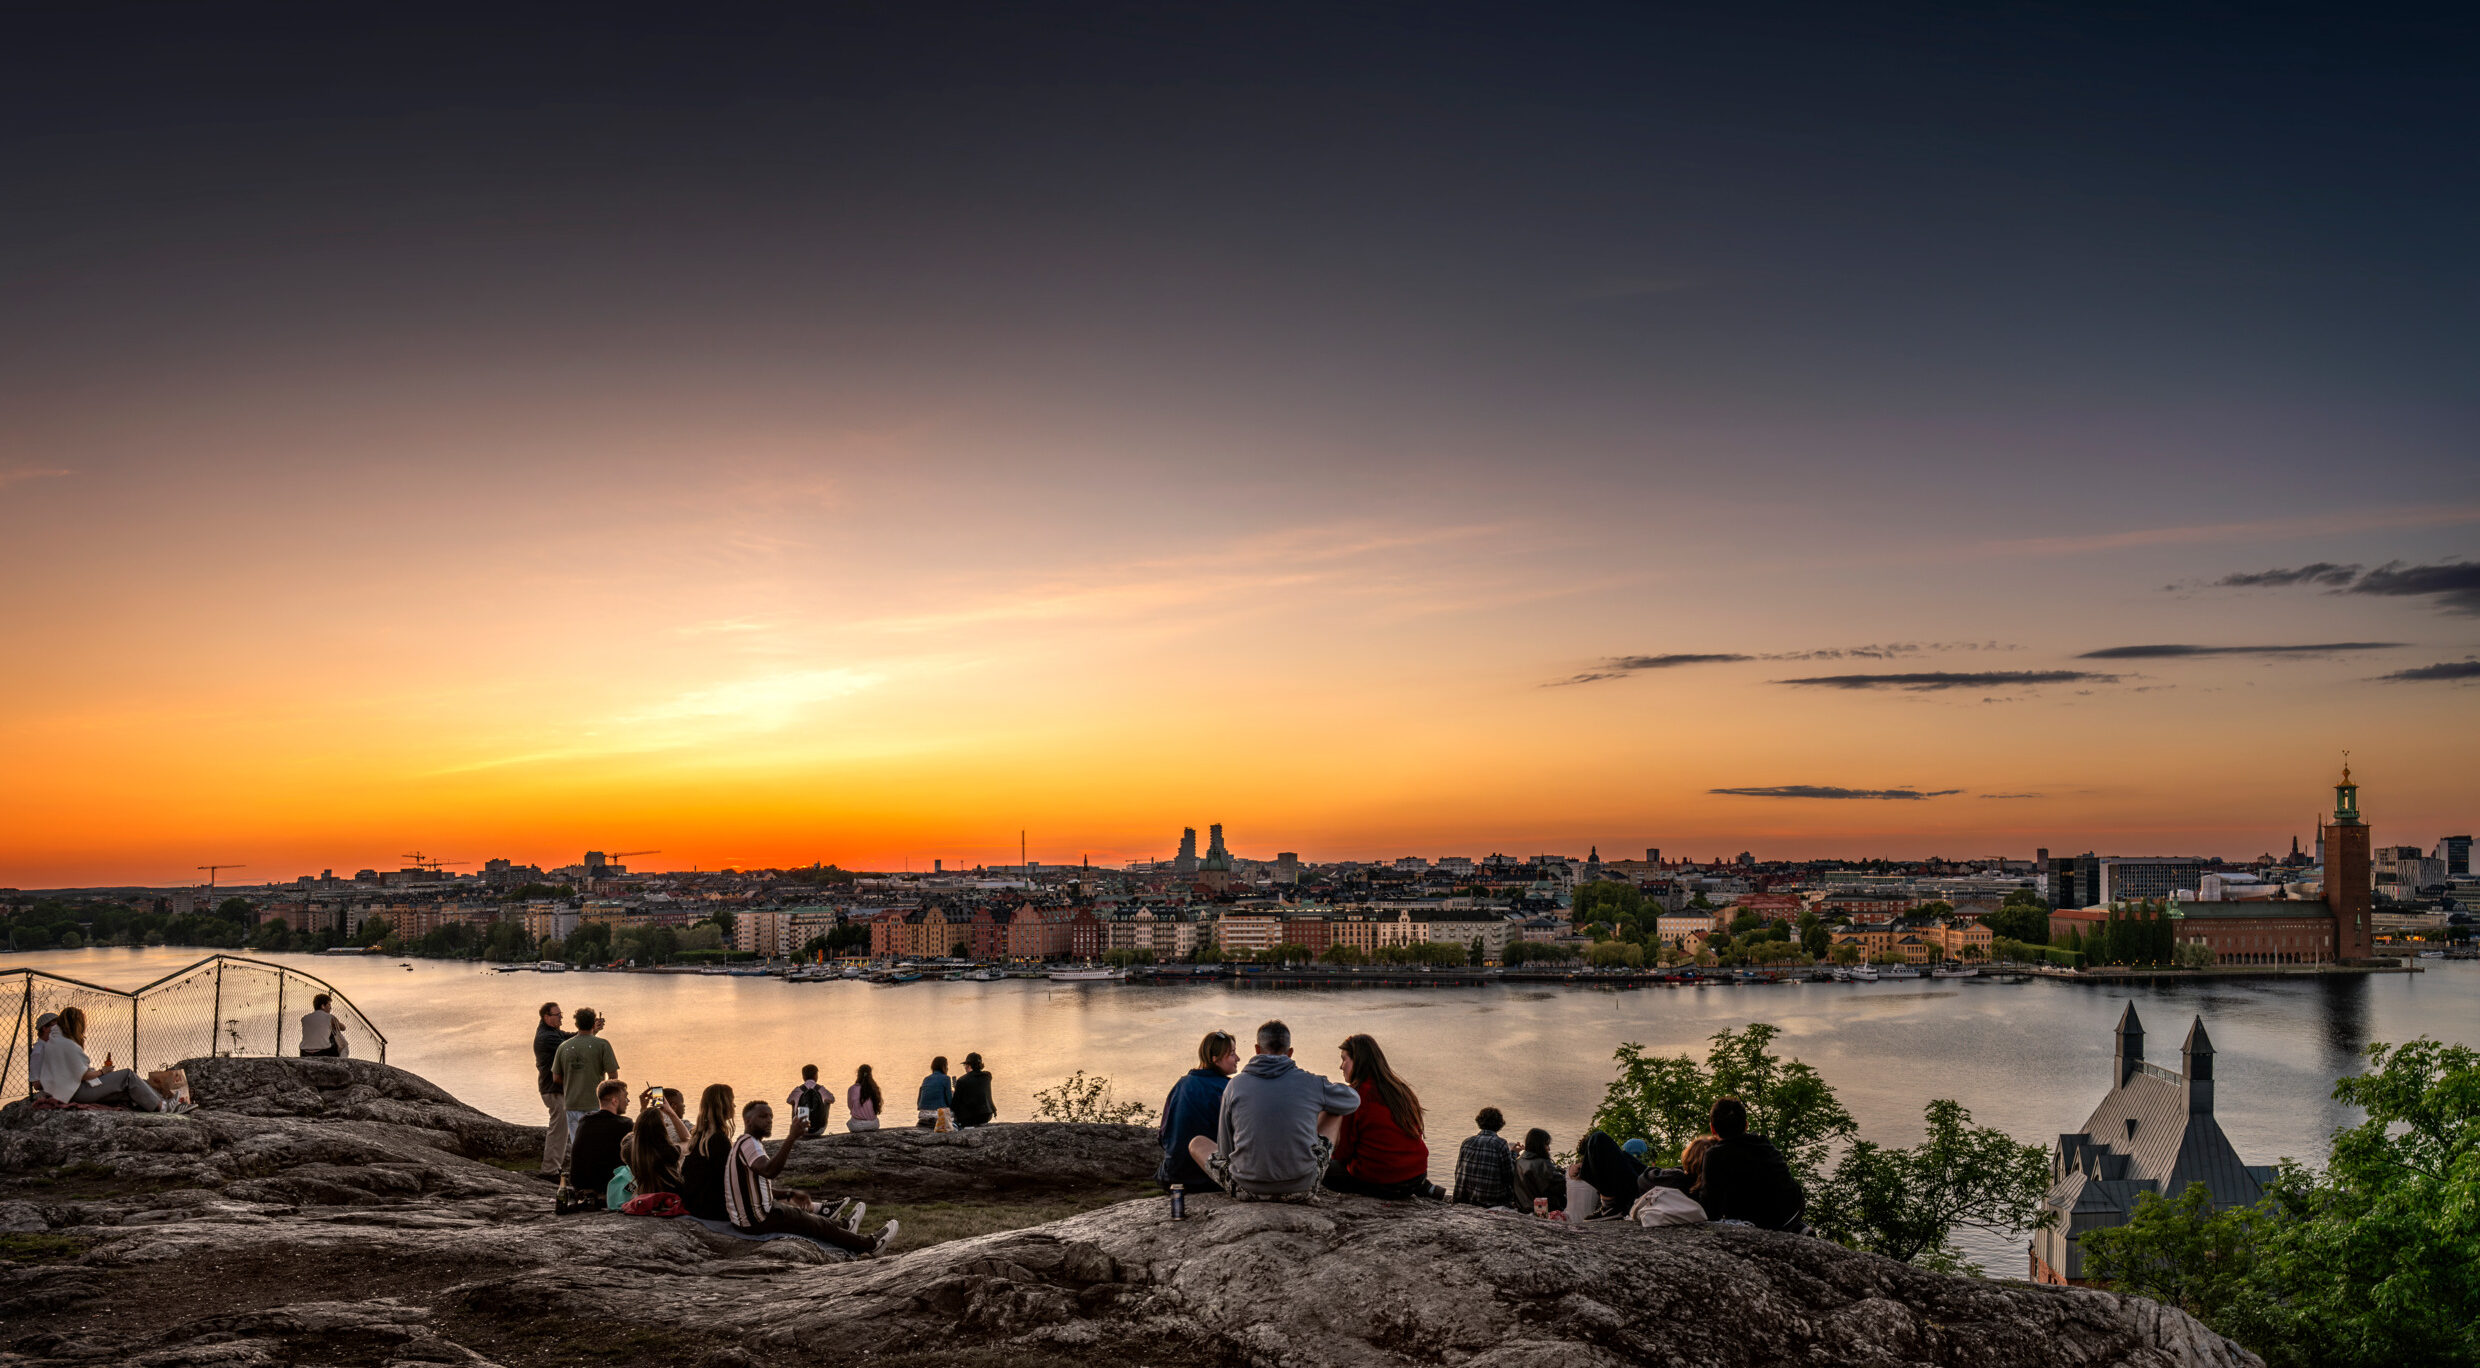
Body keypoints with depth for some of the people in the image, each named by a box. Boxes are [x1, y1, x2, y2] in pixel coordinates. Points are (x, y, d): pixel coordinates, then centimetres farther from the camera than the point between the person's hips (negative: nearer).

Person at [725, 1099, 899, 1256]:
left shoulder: (746, 1143, 13)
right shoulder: (748, 1144, -20)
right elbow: (769, 1171, -40)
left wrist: (790, 1195, 19)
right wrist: (791, 1138, -44)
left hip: (745, 1216, 10)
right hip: (759, 1220, -10)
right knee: (818, 1225, 3)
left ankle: (843, 1224, 52)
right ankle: (871, 1245, 17)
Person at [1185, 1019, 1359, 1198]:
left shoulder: (1234, 1086, -2)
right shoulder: (1310, 1082, -3)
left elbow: (1225, 1150, 5)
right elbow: (1353, 1101, 18)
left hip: (1248, 1189, 0)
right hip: (1303, 1186, 0)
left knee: (1196, 1143, 26)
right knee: (1334, 1112, 24)